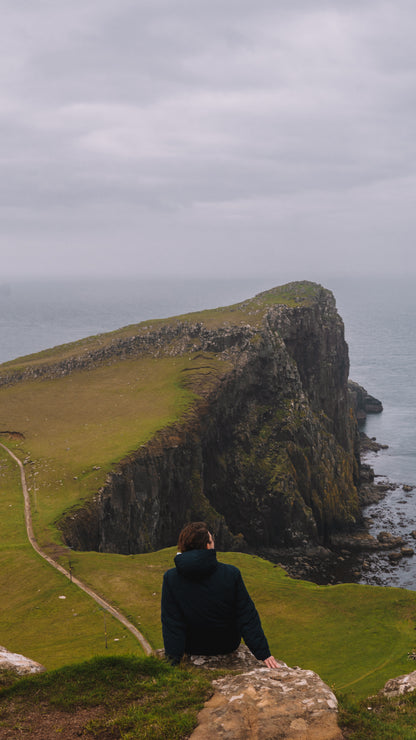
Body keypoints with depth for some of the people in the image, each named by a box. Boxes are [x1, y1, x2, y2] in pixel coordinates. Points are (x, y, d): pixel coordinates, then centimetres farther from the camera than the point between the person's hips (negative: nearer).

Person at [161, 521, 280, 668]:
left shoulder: (170, 578, -20)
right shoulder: (231, 574, -23)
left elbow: (171, 624, -17)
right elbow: (247, 618, -17)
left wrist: (173, 660, -9)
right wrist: (263, 654, -9)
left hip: (192, 648, 1)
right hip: (228, 645, 0)